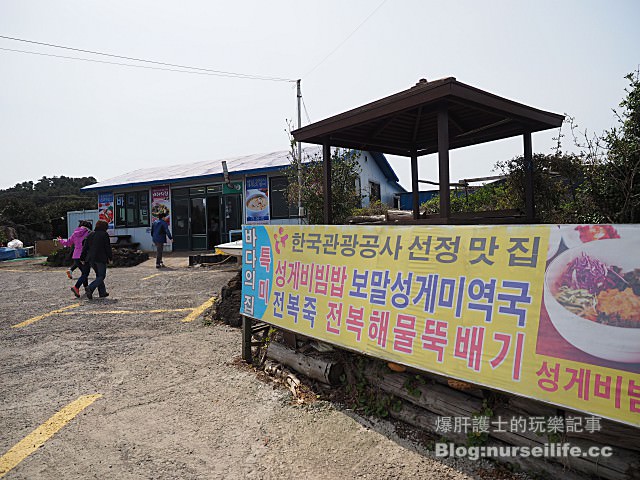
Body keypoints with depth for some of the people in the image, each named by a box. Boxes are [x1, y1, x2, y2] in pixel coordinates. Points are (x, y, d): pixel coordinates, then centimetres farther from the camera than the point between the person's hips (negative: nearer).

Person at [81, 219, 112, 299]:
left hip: (91, 259, 7)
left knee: (98, 275, 17)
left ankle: (102, 292, 19)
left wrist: (83, 258, 16)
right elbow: (108, 247, -7)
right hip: (101, 258, -7)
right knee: (101, 276, -2)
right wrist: (110, 257, 3)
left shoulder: (90, 234, 12)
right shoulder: (104, 234, -6)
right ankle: (90, 288, -23)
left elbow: (85, 247, 12)